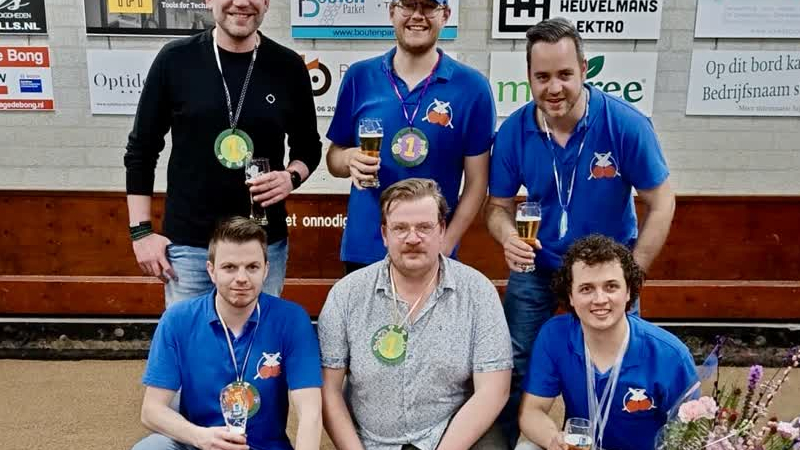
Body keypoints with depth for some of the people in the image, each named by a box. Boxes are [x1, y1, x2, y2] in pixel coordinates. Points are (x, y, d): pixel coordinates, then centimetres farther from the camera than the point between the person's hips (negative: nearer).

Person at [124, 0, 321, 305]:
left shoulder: (289, 66, 0)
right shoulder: (175, 59, -3)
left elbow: (308, 147, 11)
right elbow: (141, 151, 3)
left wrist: (292, 177, -11)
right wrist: (141, 231, -1)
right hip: (188, 244, -1)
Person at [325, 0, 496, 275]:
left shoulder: (472, 86, -5)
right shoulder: (359, 77, 0)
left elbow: (476, 181, -2)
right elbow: (334, 158, 8)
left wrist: (444, 248, -8)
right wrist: (350, 160, -14)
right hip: (363, 250, 2)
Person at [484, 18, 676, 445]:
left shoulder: (626, 124, -22)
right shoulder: (513, 131, -16)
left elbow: (660, 204, -12)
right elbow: (499, 206, -5)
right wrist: (509, 237, -29)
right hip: (536, 264, 2)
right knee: (511, 367, 8)